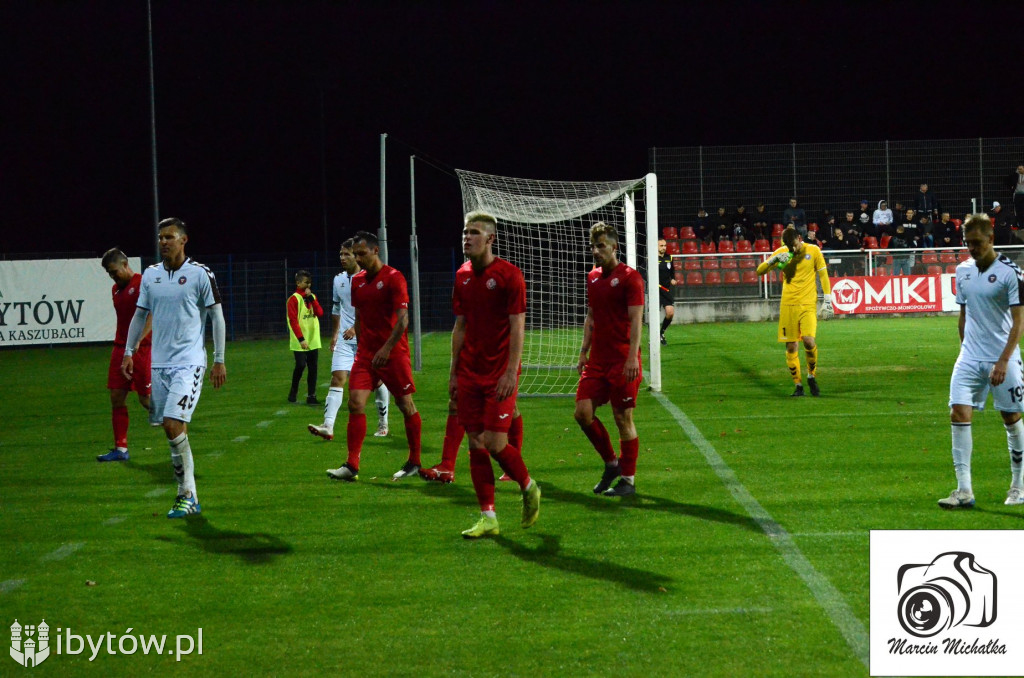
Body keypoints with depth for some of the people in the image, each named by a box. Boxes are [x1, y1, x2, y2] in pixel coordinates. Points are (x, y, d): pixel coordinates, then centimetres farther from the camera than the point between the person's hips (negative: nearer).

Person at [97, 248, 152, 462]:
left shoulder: (143, 283, -9)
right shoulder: (116, 289, 16)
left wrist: (138, 341, -26)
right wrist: (122, 344, 18)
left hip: (142, 349, -8)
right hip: (120, 348, 8)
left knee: (146, 399, -6)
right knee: (117, 398, 1)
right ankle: (121, 449, 4)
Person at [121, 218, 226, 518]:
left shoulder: (200, 274, -4)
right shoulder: (150, 274, 11)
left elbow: (217, 316, -1)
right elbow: (140, 315, 20)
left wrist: (219, 360, -3)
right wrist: (129, 352, 14)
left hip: (189, 362, -6)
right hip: (160, 363, 6)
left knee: (173, 425, -18)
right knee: (173, 429, 6)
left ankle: (187, 495, -7)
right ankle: (188, 496, 15)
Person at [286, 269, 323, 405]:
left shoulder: (312, 297, 12)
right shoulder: (294, 299, -8)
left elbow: (320, 313, -1)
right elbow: (293, 321, -13)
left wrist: (311, 298, -10)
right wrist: (301, 339, -19)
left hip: (313, 340, 6)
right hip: (299, 342, -6)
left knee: (313, 368, 3)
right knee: (301, 365, -11)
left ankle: (311, 396, 7)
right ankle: (293, 391, 11)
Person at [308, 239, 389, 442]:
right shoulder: (338, 280, 11)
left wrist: (356, 327, -28)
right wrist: (334, 334, 28)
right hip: (345, 340, 4)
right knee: (337, 379, -10)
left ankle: (383, 424, 24)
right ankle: (328, 426, -20)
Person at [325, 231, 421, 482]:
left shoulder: (393, 278, -10)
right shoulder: (357, 281, 11)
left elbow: (403, 319, -15)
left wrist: (386, 349, -20)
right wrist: (361, 347, 14)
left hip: (393, 352, -6)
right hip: (365, 353, 6)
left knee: (406, 405, 3)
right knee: (355, 403, -7)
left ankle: (414, 463, 16)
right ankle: (351, 466, -9)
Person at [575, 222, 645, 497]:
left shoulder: (629, 277, -8)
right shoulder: (593, 277, 14)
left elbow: (635, 320, -14)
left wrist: (632, 357, -21)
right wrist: (584, 351, 16)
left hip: (622, 362, -7)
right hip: (597, 361, 7)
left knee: (623, 419, -2)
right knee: (583, 412, -2)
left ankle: (628, 480, 9)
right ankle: (611, 463, 17)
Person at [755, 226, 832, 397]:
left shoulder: (813, 250, -1)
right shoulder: (782, 252, 3)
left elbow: (823, 275, 6)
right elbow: (759, 271, 0)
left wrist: (828, 302, 1)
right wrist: (774, 260, -18)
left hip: (808, 304, -2)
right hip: (788, 305, 2)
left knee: (809, 340, -20)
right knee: (791, 347, 0)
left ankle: (812, 376, 4)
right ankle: (798, 385, 12)